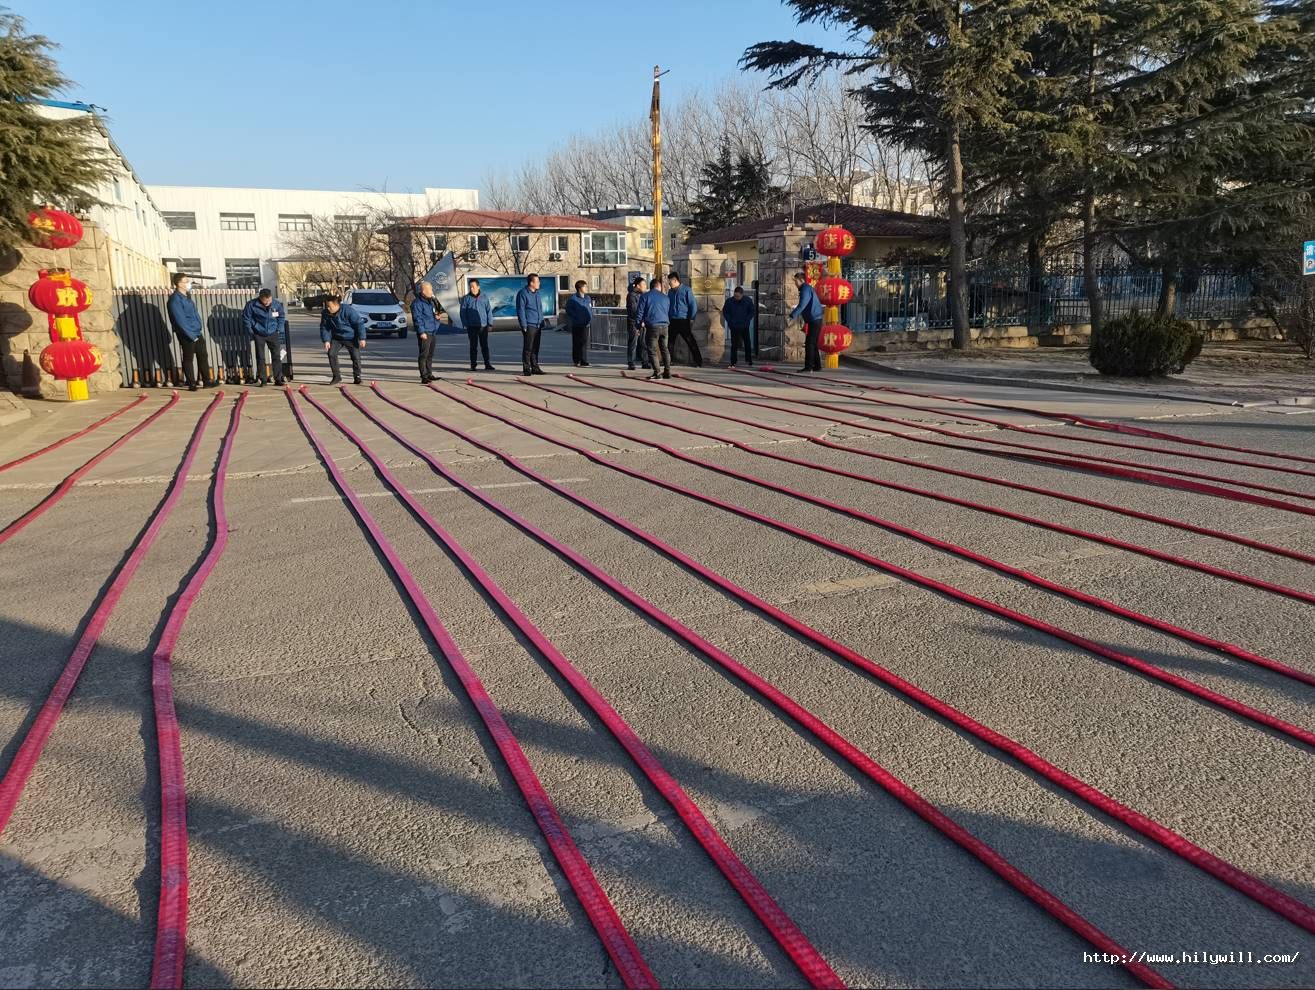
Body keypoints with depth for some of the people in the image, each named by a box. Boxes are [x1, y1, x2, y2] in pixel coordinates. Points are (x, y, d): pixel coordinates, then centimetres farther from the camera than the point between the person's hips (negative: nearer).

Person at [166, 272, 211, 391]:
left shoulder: (187, 296, 12)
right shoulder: (175, 300, -15)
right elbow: (180, 321, -19)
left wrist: (200, 329, 10)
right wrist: (192, 335, -19)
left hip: (197, 333, 8)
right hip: (187, 336, -8)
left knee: (202, 357, 10)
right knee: (188, 359, 1)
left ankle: (207, 381, 17)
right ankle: (192, 384, 7)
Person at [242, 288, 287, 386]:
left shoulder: (276, 304, -10)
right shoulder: (252, 305, -15)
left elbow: (282, 316, 8)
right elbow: (246, 319, -3)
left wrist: (279, 330, 2)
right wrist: (251, 332, -5)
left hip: (273, 334, 1)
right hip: (259, 335, -1)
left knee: (276, 356, 1)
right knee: (260, 358, 2)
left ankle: (278, 379, 8)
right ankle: (262, 380, 9)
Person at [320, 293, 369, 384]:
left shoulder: (348, 310, -24)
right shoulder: (325, 314, -10)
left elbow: (359, 323, -21)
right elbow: (324, 327, -2)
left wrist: (362, 338, -23)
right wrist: (326, 340, -16)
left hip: (351, 338, -4)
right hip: (337, 338, 4)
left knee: (356, 357, -5)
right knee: (331, 353, -13)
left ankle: (357, 377, 13)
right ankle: (336, 376, -2)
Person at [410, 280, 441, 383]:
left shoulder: (431, 301, 17)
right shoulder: (417, 303, -11)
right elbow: (417, 318, -16)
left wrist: (437, 316, 10)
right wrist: (421, 332, -22)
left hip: (433, 332, 9)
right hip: (424, 333, -9)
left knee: (430, 354, 15)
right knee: (423, 354, -8)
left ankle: (429, 374, 24)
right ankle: (424, 376, -7)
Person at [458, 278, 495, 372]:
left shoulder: (484, 297, 6)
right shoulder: (466, 298, 3)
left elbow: (489, 310, 8)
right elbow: (463, 312, 3)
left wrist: (490, 322, 1)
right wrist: (465, 324, -4)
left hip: (483, 325, 1)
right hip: (472, 326, -1)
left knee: (484, 345, 5)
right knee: (473, 346, 4)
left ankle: (487, 364, 8)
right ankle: (473, 365, 10)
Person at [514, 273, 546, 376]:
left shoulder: (537, 293, 16)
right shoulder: (523, 293, -8)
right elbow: (520, 310, -10)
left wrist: (542, 322, 19)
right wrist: (524, 325, -13)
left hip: (537, 325, 7)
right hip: (529, 326, -7)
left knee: (535, 348, 11)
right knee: (528, 348, -4)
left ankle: (535, 367, 18)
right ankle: (526, 369, 2)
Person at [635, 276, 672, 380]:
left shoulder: (645, 296, 0)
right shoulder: (666, 297, 13)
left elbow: (640, 312, 0)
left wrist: (640, 322, 12)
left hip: (652, 326, -4)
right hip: (664, 325, 4)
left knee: (652, 350, -1)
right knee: (664, 349, 15)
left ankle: (657, 372, -8)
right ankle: (667, 372, 14)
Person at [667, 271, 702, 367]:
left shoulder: (686, 290, -5)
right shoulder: (670, 292, 12)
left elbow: (693, 305, -7)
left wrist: (691, 319, -10)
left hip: (684, 321, -6)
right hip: (673, 321, 6)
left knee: (691, 342, -3)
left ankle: (698, 362, 2)